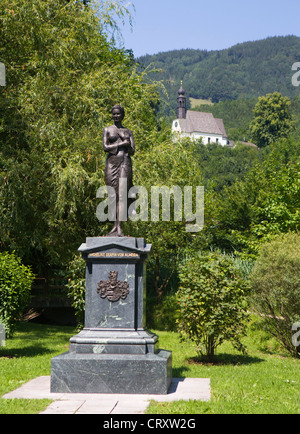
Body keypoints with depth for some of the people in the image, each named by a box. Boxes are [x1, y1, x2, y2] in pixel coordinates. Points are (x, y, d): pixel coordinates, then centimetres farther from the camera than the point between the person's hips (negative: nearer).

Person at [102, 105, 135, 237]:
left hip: (125, 163, 0)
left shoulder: (128, 132, 18)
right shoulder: (107, 130, 14)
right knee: (113, 195, -4)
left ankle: (119, 228, -15)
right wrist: (122, 144, -5)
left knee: (122, 194, -10)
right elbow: (105, 147, 0)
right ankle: (115, 226, 3)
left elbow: (132, 151, 8)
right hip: (111, 163, 0)